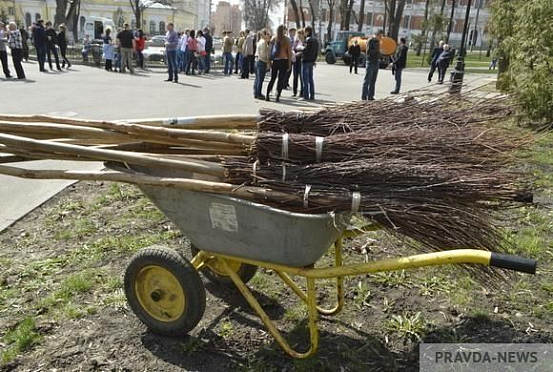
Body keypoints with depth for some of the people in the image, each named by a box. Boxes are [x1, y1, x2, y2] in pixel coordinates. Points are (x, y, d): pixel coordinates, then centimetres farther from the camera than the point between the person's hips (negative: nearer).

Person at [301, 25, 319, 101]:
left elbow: (305, 50, -20)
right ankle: (312, 96, 13)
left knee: (305, 79, -5)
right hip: (312, 61, 8)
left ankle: (306, 96, -6)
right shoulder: (315, 40, 13)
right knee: (311, 79, 12)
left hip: (306, 61, -8)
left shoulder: (308, 39, -13)